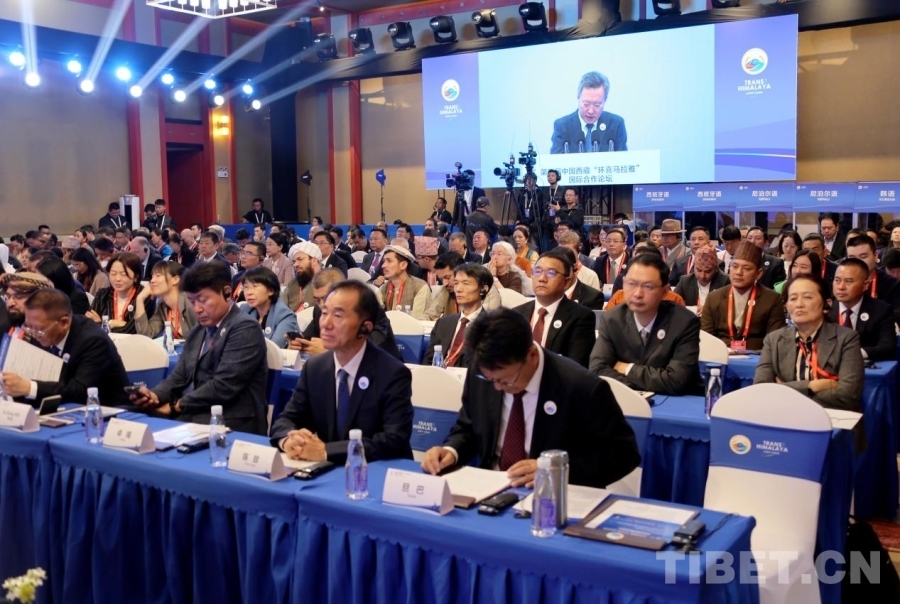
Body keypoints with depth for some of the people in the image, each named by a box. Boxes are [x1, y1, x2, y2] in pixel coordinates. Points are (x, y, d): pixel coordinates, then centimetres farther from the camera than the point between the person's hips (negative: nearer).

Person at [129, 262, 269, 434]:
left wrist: (176, 406, -11)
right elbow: (179, 377, 13)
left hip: (232, 425, -7)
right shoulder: (196, 332, 16)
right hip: (194, 417, 7)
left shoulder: (245, 329, -10)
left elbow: (223, 387, -18)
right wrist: (155, 396, -7)